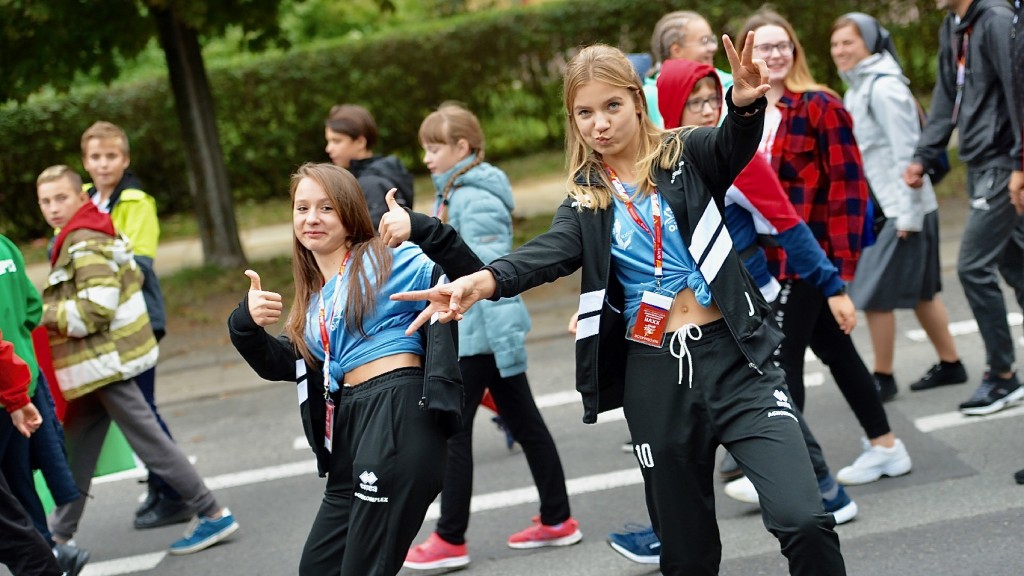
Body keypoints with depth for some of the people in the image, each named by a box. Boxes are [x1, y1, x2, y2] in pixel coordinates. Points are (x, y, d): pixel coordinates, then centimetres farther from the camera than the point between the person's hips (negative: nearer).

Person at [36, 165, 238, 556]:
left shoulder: (84, 243, -18)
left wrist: (43, 314, -13)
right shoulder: (94, 234, 12)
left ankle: (213, 515, -2)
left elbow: (96, 310, -24)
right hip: (102, 362, 11)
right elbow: (133, 274, 20)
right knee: (77, 447, 16)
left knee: (148, 440, -7)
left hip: (106, 361, -11)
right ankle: (60, 534, 25)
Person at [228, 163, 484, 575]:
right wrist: (247, 323, 0)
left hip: (400, 416, -9)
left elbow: (472, 277, -12)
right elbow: (278, 365, 17)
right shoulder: (314, 297, 20)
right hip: (351, 424, 9)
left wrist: (422, 228, -24)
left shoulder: (387, 259, -2)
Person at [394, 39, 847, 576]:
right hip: (655, 376, 3)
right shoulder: (585, 199, 7)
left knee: (803, 519, -17)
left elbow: (734, 144, -20)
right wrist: (486, 280, -34)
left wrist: (745, 104, -44)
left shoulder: (686, 155, 2)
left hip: (732, 357, -3)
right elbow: (548, 252, -12)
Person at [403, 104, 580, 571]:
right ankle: (557, 520, 21)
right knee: (524, 423, 13)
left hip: (477, 336, -10)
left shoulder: (476, 201, -18)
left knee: (451, 432, -1)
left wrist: (507, 343, -27)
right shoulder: (451, 196, 13)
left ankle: (450, 541, 8)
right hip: (464, 333, 10)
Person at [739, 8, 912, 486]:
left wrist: (844, 259, -17)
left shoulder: (820, 105, -9)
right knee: (834, 349, 16)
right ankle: (885, 447, 29)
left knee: (782, 359, -8)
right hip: (773, 254, 7)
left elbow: (847, 182, -12)